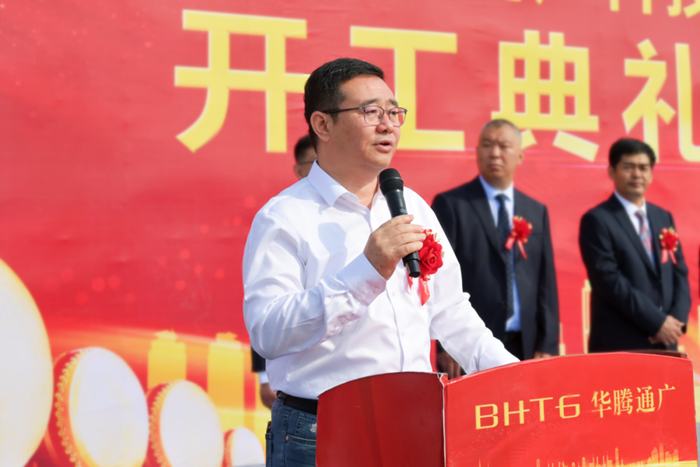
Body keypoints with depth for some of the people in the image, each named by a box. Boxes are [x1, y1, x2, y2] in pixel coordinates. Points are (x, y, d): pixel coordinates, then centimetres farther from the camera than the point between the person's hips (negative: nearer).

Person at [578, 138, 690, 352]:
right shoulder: (597, 220, -6)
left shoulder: (664, 217, 15)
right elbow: (609, 280, -14)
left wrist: (678, 319, -4)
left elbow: (679, 272, 12)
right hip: (618, 344, -6)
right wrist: (657, 321, -15)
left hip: (665, 342, 6)